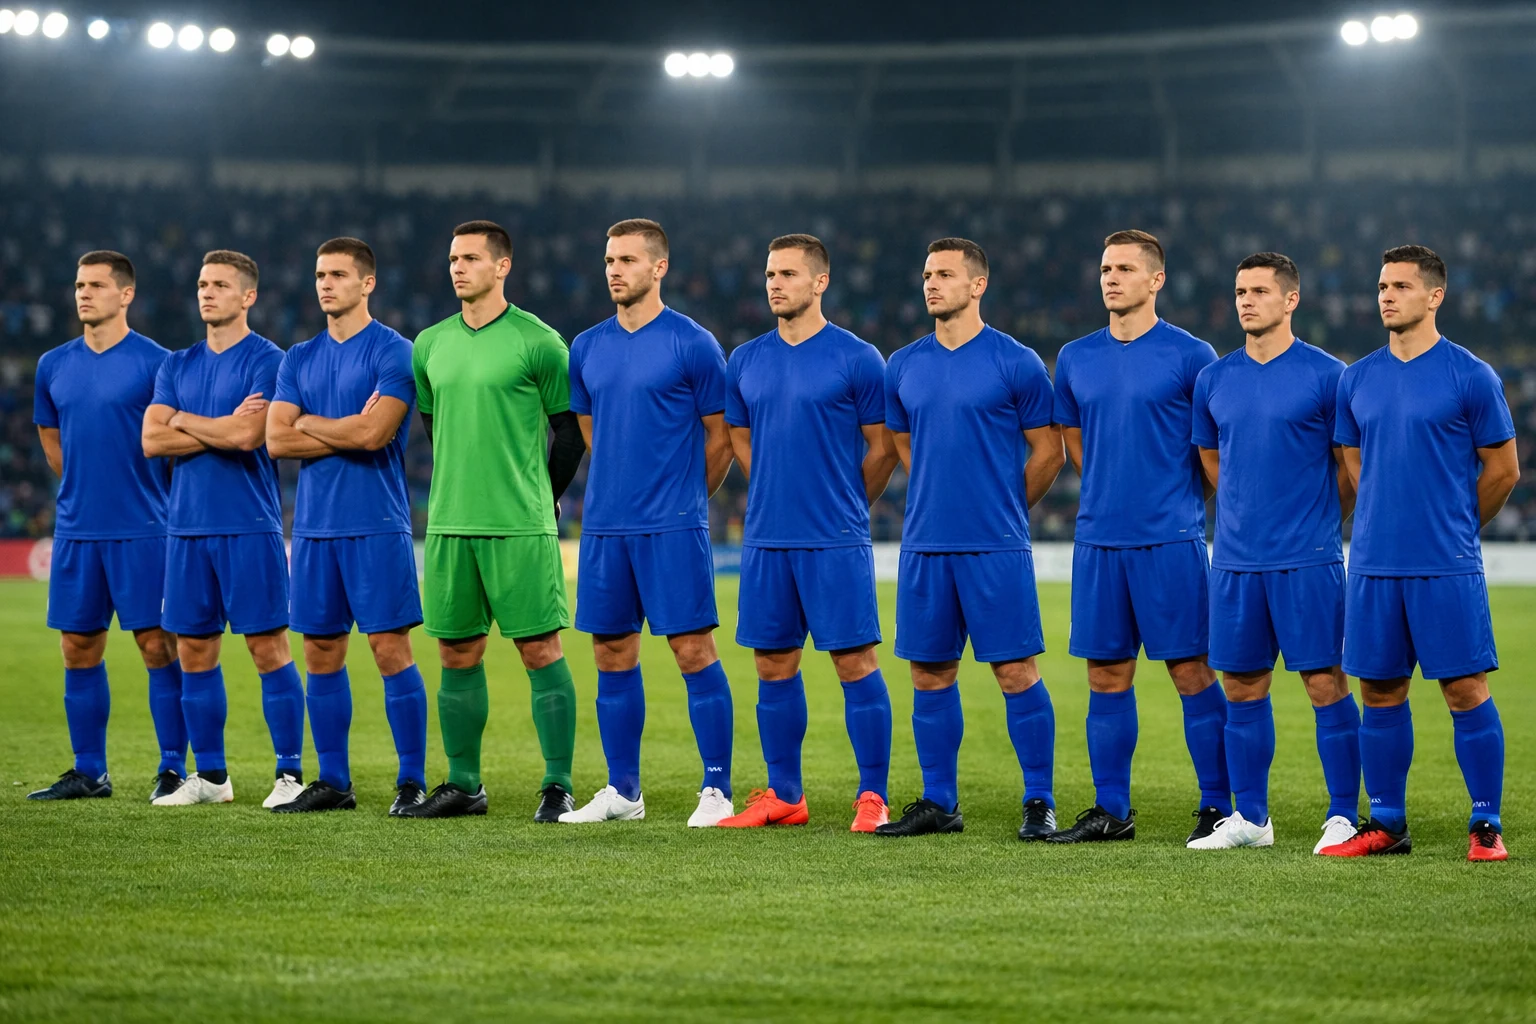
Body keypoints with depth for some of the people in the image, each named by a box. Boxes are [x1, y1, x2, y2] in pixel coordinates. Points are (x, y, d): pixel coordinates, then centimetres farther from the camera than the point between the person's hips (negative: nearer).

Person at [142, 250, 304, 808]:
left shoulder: (265, 360, -4)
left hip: (248, 526, -6)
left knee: (268, 647, -6)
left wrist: (185, 420, -3)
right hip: (188, 526, 6)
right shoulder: (178, 365, 14)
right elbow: (152, 439, 3)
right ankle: (210, 776, 15)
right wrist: (223, 428, -7)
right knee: (195, 650, 7)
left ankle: (290, 773, -2)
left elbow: (248, 435, -17)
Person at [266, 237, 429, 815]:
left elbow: (374, 432, -16)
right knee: (321, 653, 7)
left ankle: (412, 781, -3)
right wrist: (349, 432, -7)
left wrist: (308, 423, -2)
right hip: (314, 524, 6)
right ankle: (332, 782, 14)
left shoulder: (392, 353, -4)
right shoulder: (300, 360, 14)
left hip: (376, 524, -6)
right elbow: (276, 440, 4)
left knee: (390, 648, -7)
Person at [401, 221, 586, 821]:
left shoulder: (538, 342, -4)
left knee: (540, 650, -5)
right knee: (457, 654, 8)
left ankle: (558, 787, -1)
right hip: (448, 524, 5)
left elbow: (570, 431, 1)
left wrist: (539, 500, 7)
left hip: (521, 527, -5)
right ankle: (463, 786, 16)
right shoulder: (430, 345, 12)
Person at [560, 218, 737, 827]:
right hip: (604, 524, 5)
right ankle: (622, 790, 16)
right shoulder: (587, 348, 10)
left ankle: (716, 789, -1)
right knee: (613, 656, 8)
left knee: (693, 651, -6)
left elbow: (720, 438, 1)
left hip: (673, 526, -5)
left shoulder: (692, 344, -5)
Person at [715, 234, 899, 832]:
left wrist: (841, 508, 8)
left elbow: (884, 448, 1)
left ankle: (872, 798, -1)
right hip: (766, 538, 5)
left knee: (855, 661, -5)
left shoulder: (856, 359, -4)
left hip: (836, 540, -5)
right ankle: (783, 796, 16)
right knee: (774, 665, 8)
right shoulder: (745, 362, 10)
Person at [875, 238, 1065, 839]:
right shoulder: (904, 367, 10)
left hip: (996, 547, -5)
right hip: (924, 544, 5)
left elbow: (1048, 452, 3)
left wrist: (1001, 511, 9)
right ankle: (938, 804, 16)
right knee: (930, 674, 7)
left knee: (1017, 672, -5)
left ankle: (1040, 803, 2)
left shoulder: (1015, 363, -3)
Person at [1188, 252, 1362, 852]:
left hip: (1308, 559, -5)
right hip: (1235, 560, 5)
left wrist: (1314, 524, 7)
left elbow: (1352, 467, 3)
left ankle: (1343, 817, 1)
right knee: (1242, 688, 8)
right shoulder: (1214, 380, 9)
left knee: (1326, 684, -4)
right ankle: (1249, 818, 16)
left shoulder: (1326, 375, -4)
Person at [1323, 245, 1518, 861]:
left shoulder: (1470, 377, -3)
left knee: (1466, 692, -4)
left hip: (1447, 567, -4)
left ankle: (1487, 827, 2)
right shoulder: (1356, 381, 10)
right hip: (1373, 564, 4)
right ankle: (1386, 825, 16)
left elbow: (1502, 470, 3)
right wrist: (1390, 527, 15)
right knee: (1380, 693, 7)